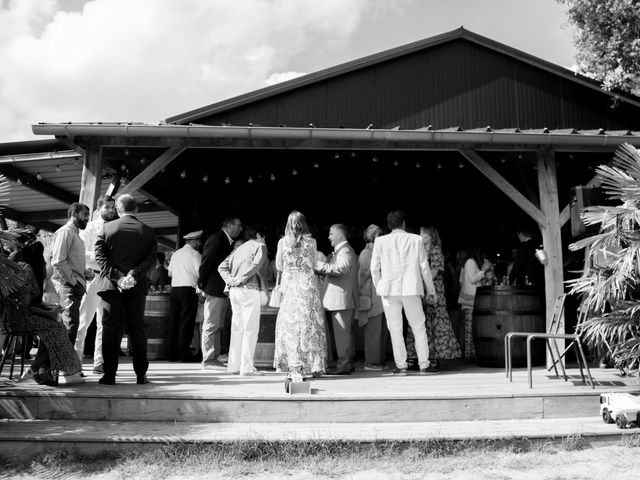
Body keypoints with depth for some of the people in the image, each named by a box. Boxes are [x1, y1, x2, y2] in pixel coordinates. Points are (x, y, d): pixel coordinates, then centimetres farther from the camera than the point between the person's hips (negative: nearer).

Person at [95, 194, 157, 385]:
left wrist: (116, 276, -10)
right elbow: (150, 258, -6)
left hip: (111, 285, -1)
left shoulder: (107, 228, 3)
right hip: (137, 287, 1)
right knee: (137, 329, 6)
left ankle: (109, 375, 6)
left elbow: (100, 255, -5)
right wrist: (135, 274, -12)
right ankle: (141, 375, 7)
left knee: (110, 330, 5)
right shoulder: (147, 231, 4)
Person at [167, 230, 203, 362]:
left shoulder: (175, 254, 16)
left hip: (174, 289, 6)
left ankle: (172, 354, 11)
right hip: (188, 290, -6)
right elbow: (200, 273, -12)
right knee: (186, 322, -4)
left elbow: (170, 273, 20)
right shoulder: (195, 254, -4)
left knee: (173, 321, 7)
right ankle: (184, 353, -5)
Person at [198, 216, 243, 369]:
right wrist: (202, 286, -14)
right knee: (211, 325, -4)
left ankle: (216, 355, 21)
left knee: (218, 325, 14)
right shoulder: (216, 239, -12)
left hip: (223, 290, 9)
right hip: (214, 290, -9)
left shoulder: (227, 241, 16)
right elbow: (205, 263, -15)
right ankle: (208, 360, 1)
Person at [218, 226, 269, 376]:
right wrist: (241, 278, -10)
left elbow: (222, 267, 13)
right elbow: (256, 265, -15)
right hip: (249, 290, -7)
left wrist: (230, 280, 2)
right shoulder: (260, 246, 3)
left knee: (237, 329, 11)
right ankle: (247, 367, -6)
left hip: (234, 290, 7)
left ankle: (233, 365, 13)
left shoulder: (238, 249, 21)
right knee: (250, 329, -4)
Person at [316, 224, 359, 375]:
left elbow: (341, 268, -29)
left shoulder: (345, 251, -12)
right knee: (345, 331, 14)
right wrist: (322, 271, 13)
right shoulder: (342, 250, 22)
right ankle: (348, 362, 20)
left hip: (341, 299, -11)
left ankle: (344, 365, -5)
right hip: (342, 299, 11)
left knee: (341, 332, -8)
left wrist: (321, 266, -22)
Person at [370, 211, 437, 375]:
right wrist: (431, 290, 11)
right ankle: (424, 364, 11)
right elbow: (424, 266, 4)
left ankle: (401, 365, 6)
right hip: (411, 289, 0)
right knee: (419, 328, 10)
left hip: (389, 290, 0)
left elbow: (374, 267, 1)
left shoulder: (381, 241, 0)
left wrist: (378, 287, 14)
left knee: (395, 329, 6)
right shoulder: (416, 239, 1)